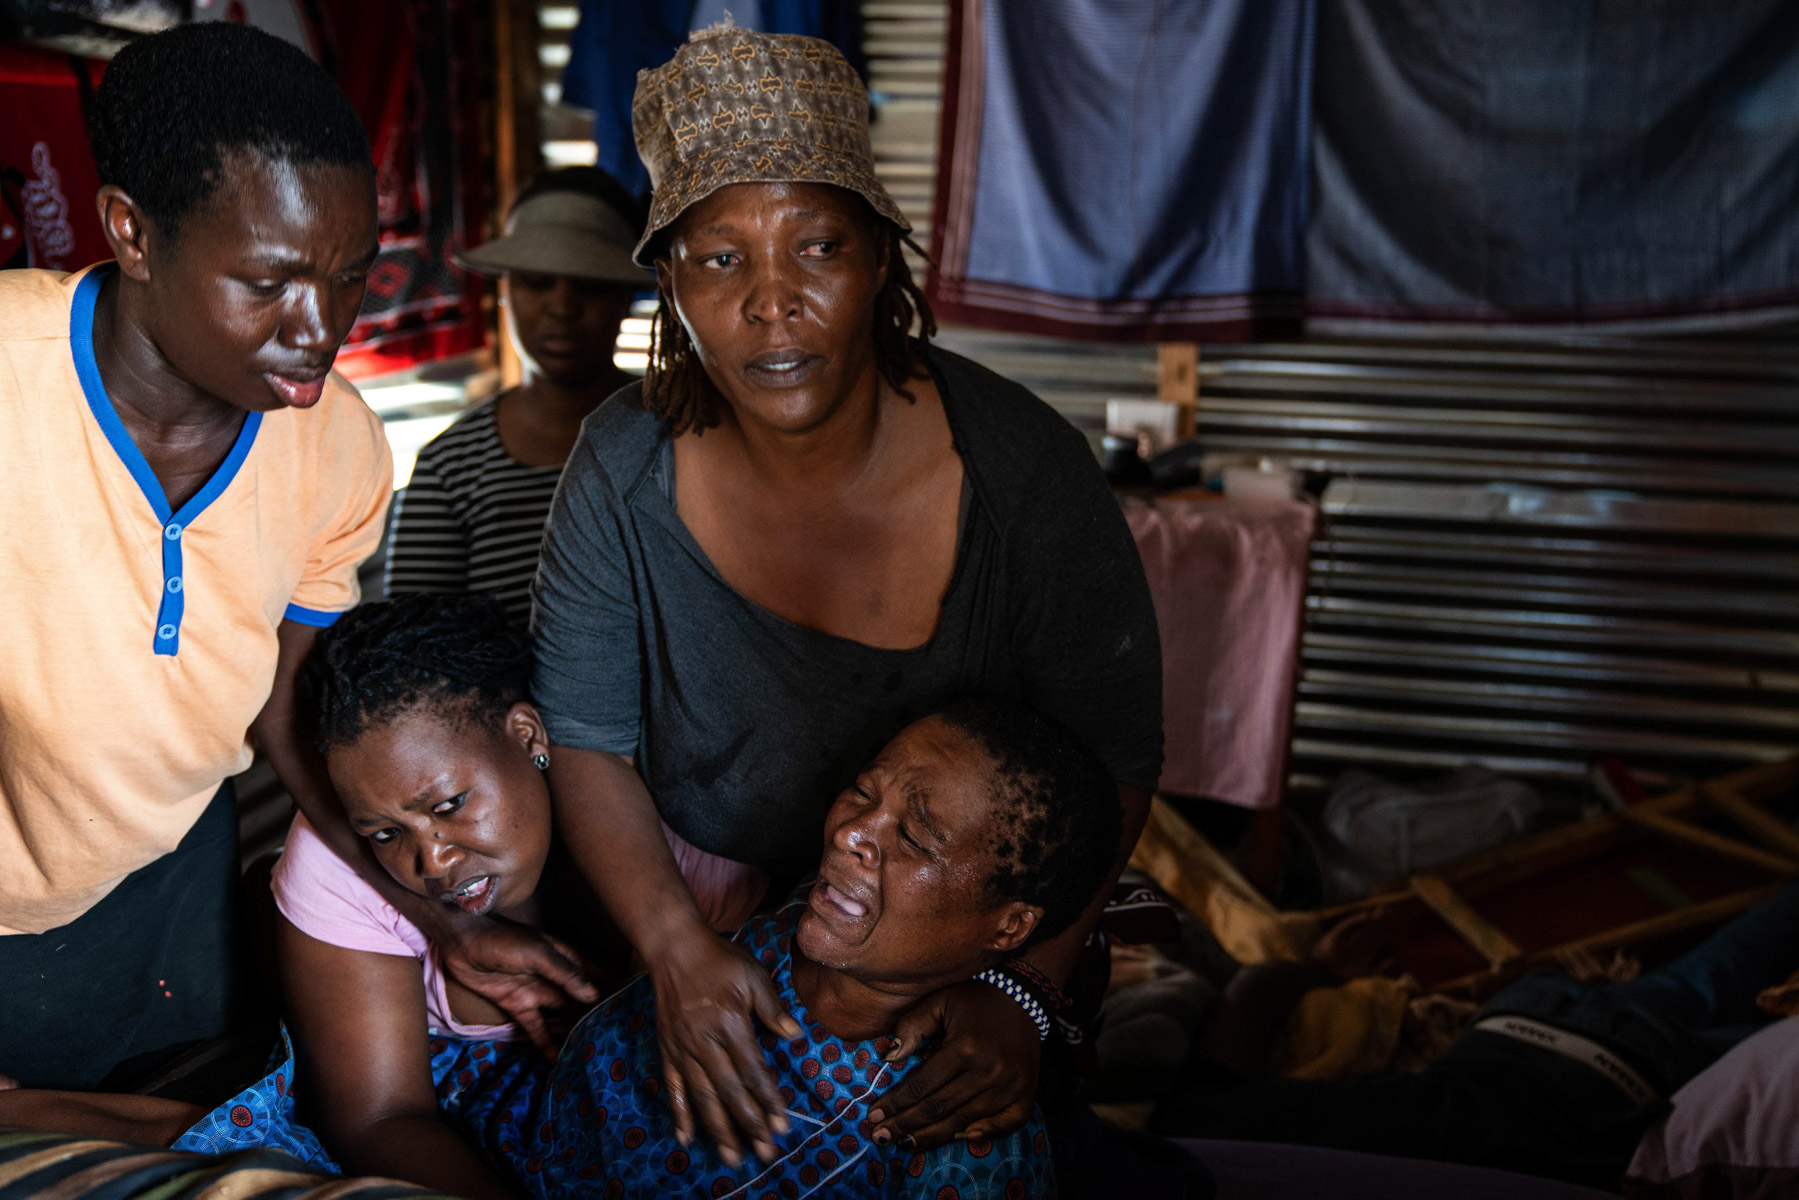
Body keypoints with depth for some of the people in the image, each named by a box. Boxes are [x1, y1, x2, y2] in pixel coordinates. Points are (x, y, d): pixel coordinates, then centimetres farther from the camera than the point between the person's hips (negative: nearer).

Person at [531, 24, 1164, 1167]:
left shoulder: (1024, 472, -21)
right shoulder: (627, 467, -13)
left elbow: (1115, 761, -14)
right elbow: (587, 740, -7)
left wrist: (1020, 989, -26)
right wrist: (679, 951, -22)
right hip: (700, 905, 2)